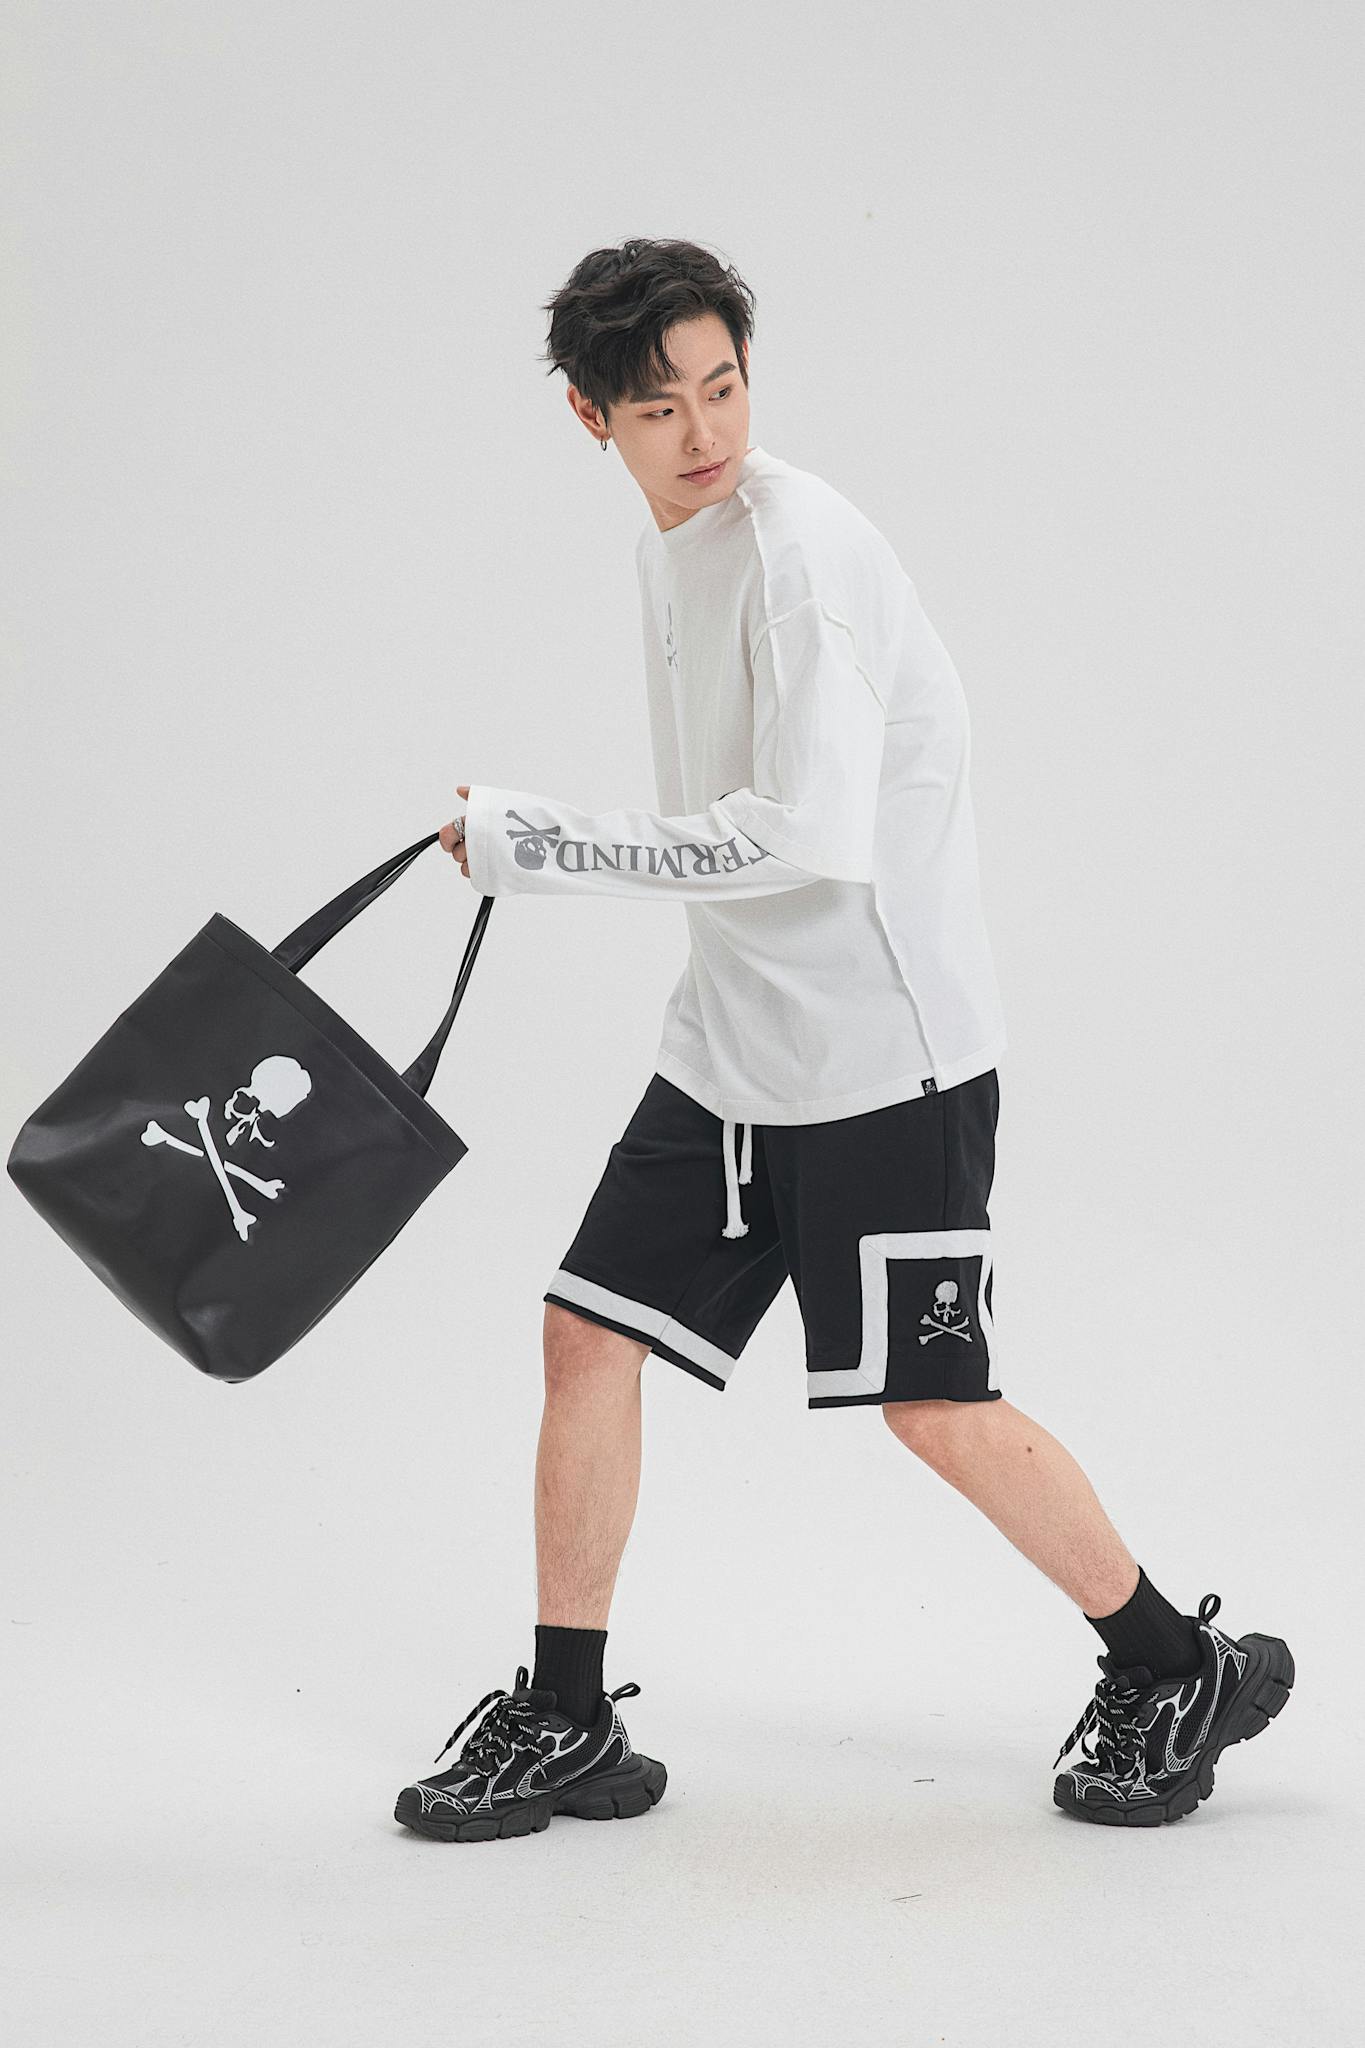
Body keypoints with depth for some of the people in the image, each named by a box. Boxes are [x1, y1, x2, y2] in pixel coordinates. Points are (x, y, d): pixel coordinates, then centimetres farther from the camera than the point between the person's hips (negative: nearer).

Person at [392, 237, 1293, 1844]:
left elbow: (811, 836, -27)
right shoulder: (667, 546, 10)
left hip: (885, 1054, -8)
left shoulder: (799, 548, -18)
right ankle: (566, 1724, 16)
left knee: (936, 1408, -3)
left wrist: (541, 843, -22)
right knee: (589, 1335, 5)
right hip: (730, 1041, 8)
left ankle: (1181, 1671, 18)